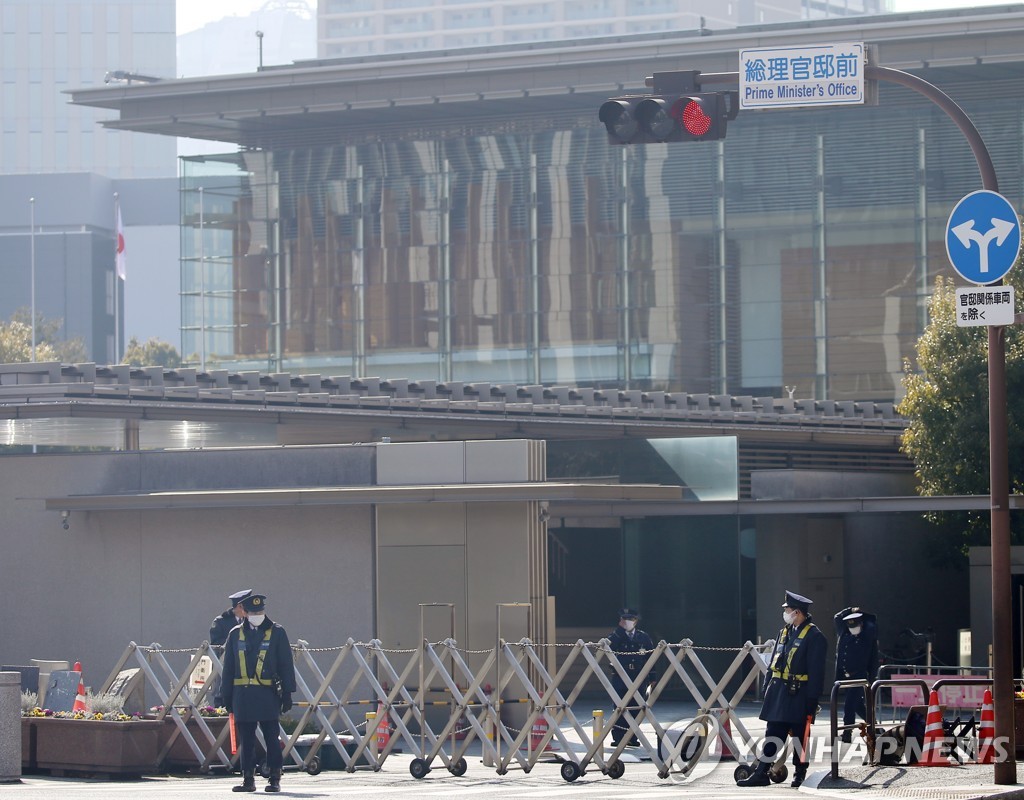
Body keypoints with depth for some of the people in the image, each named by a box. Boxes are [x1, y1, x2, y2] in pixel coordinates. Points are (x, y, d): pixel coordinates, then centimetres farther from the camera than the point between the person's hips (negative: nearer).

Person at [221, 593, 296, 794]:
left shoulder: (277, 632, 4)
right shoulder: (236, 634, 10)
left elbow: (286, 665, 3)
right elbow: (228, 666, 13)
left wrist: (287, 693, -3)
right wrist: (227, 695, 8)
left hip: (268, 693, -3)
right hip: (243, 695, 3)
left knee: (272, 738, -1)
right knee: (246, 739, 5)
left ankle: (275, 779, 4)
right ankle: (248, 779, 10)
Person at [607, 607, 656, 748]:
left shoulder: (644, 637, 8)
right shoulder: (616, 636, 2)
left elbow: (650, 657, 10)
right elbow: (609, 644, -19)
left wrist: (652, 677, 7)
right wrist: (620, 629, -20)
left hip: (637, 677, 2)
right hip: (619, 677, -2)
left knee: (635, 708, 4)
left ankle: (632, 737, 11)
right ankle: (618, 737, -1)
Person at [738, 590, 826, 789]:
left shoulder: (814, 637, -11)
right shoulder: (784, 633, 13)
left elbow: (816, 672, -14)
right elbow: (774, 663, 18)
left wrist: (811, 701, -17)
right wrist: (767, 688, 13)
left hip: (799, 696, -7)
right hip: (778, 691, 7)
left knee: (800, 735, 3)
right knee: (772, 734, 5)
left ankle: (800, 774, 13)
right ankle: (761, 774, 4)